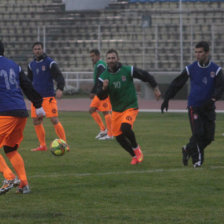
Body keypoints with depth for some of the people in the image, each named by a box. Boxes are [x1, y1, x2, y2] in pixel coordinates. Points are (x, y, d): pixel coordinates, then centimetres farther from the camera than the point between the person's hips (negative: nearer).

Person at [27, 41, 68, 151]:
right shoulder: (31, 65, 12)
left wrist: (60, 89, -28)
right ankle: (42, 145, 15)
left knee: (54, 120, -12)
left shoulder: (50, 63, -6)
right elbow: (29, 80, 25)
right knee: (36, 121, 5)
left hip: (48, 97, -6)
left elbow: (59, 76, -13)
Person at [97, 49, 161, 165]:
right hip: (116, 110, 4)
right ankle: (134, 156, 27)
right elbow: (101, 96, -8)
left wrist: (155, 88, 0)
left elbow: (145, 75, 1)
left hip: (130, 107, -4)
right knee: (119, 137, 3)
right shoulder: (104, 76, -4)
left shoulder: (127, 70, -11)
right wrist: (104, 88, -28)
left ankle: (136, 148, -2)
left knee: (125, 127, -29)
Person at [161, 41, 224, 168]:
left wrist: (212, 99, -27)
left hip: (209, 108, 2)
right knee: (198, 133, -15)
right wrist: (167, 99, 0)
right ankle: (197, 159, -1)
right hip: (194, 107, -2)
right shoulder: (191, 69, 1)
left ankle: (188, 150, 24)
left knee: (209, 137, 0)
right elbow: (177, 84, 6)